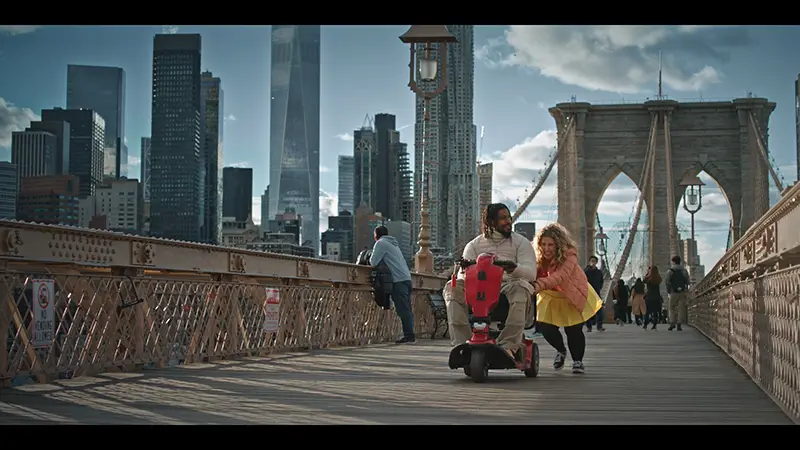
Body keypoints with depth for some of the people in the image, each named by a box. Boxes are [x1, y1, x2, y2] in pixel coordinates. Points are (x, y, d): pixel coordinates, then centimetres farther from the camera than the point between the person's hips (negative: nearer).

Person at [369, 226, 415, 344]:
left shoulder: (381, 243, -1)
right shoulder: (393, 244, 27)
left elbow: (373, 262, -8)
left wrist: (370, 258, 14)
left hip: (398, 280, -9)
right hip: (407, 278, 9)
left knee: (403, 309, -10)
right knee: (407, 309, 8)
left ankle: (409, 335, -13)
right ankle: (410, 335, 8)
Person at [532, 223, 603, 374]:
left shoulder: (569, 255, -31)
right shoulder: (539, 259, -15)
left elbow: (561, 275, -47)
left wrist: (540, 284, -63)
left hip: (575, 297, -3)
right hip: (552, 298, 3)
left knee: (574, 330, -10)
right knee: (545, 327, -8)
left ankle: (578, 361, 19)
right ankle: (561, 350, 25)